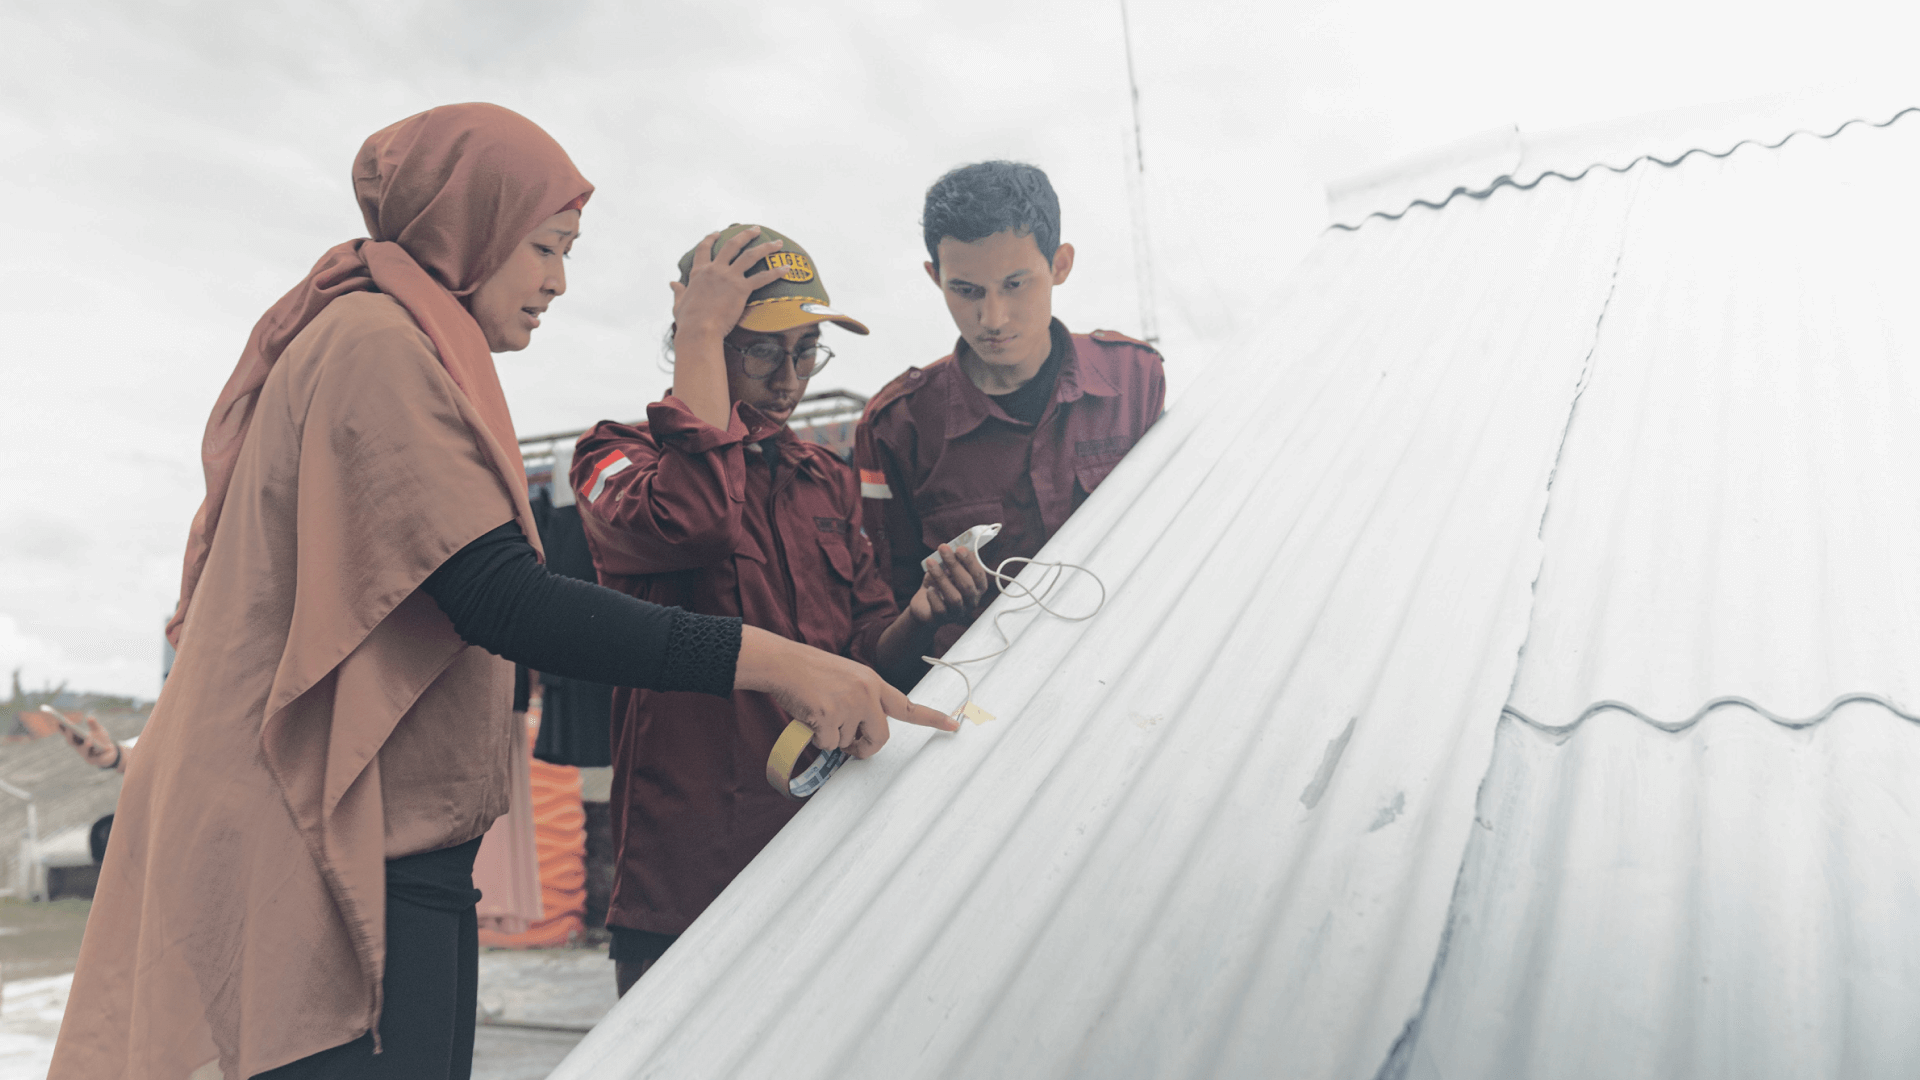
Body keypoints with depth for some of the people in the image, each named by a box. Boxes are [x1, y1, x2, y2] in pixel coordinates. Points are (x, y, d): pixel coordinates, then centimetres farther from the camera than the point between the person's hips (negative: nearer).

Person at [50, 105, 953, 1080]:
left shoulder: (387, 344, 21)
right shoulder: (378, 345, -11)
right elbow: (501, 602, -23)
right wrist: (770, 661, -26)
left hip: (384, 852, 10)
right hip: (340, 851, -10)